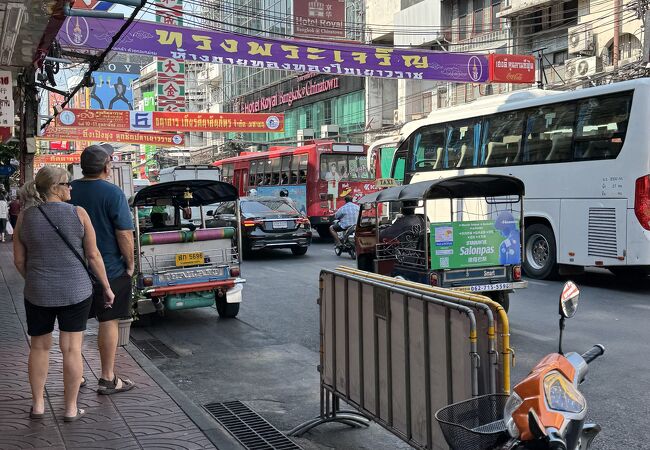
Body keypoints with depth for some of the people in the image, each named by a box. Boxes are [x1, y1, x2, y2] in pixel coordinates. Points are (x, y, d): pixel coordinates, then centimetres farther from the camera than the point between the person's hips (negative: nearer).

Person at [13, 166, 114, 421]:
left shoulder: (25, 217, -1)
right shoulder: (78, 214, -8)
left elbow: (19, 260, 4)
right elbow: (93, 255, -5)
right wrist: (106, 287, 4)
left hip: (38, 294, 2)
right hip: (76, 292, -2)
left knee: (39, 347, 17)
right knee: (72, 348, 5)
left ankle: (37, 405, 23)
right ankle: (71, 409, 11)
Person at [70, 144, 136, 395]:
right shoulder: (113, 193, -15)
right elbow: (124, 234, -17)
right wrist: (130, 264, -5)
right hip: (109, 269, -5)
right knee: (109, 322, 4)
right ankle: (107, 379, 9)